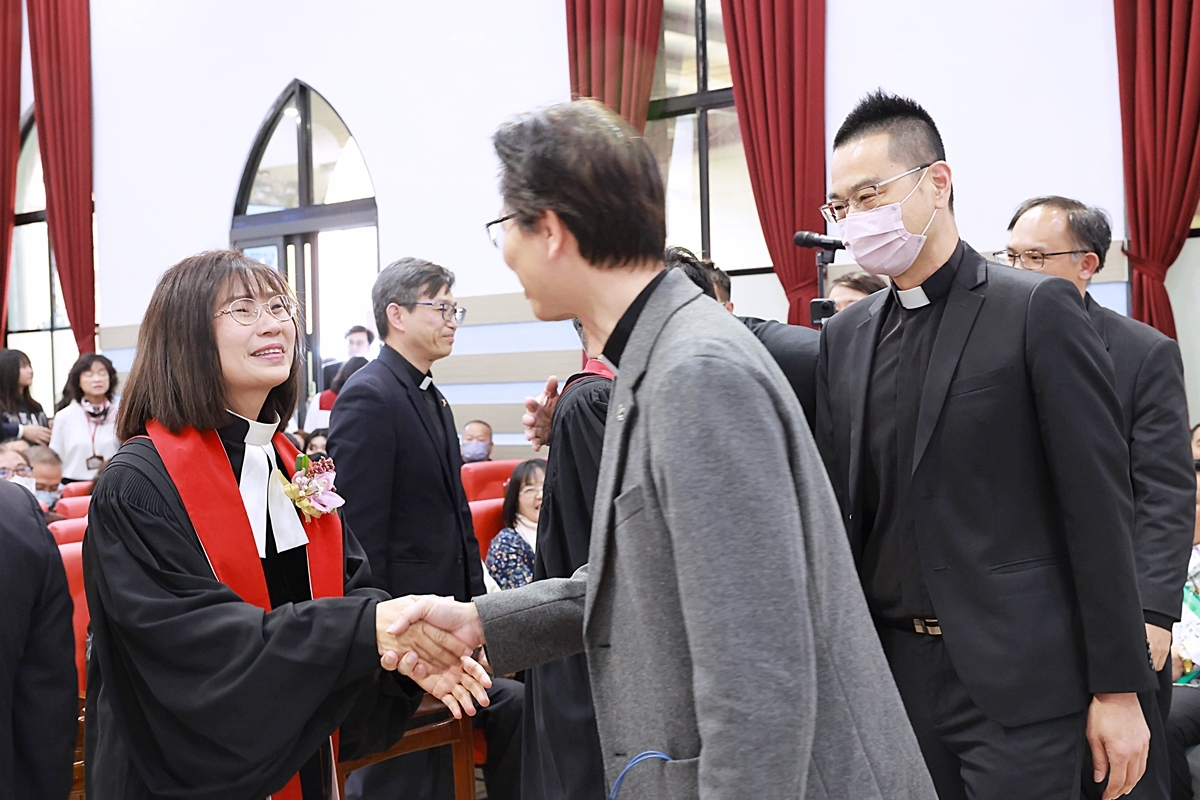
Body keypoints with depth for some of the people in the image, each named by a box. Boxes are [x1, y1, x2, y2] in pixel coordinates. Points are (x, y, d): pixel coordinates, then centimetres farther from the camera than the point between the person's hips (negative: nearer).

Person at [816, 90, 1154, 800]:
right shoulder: (845, 336, 10)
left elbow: (1100, 506, -8)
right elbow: (841, 507, 11)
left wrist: (1119, 689, -9)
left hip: (1014, 680, -4)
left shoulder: (1038, 309, -6)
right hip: (892, 669, 5)